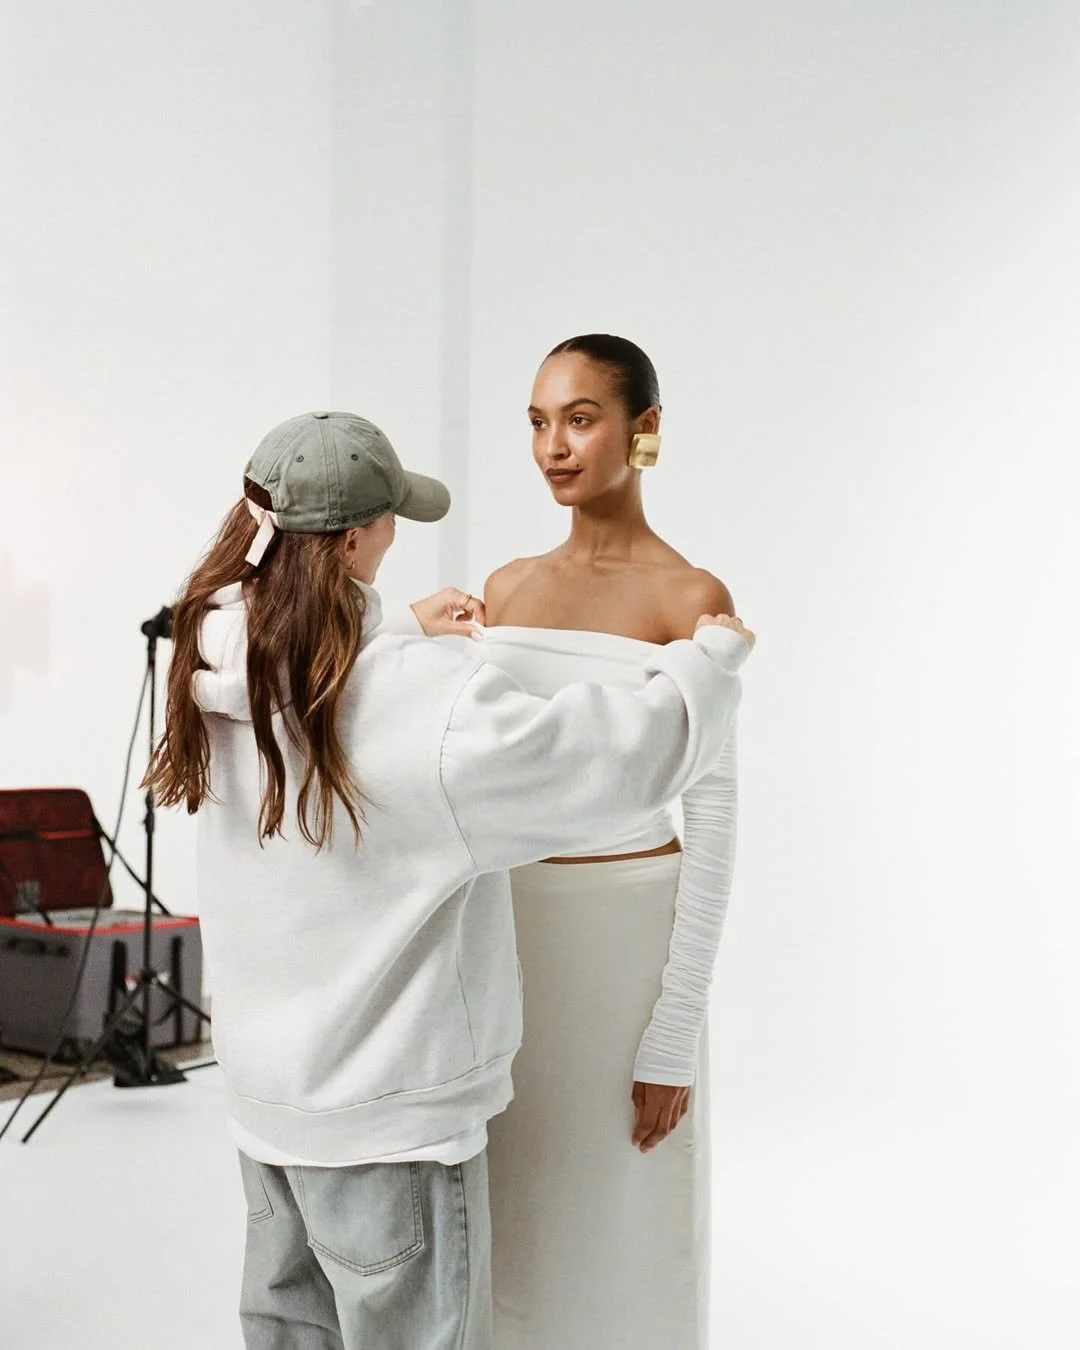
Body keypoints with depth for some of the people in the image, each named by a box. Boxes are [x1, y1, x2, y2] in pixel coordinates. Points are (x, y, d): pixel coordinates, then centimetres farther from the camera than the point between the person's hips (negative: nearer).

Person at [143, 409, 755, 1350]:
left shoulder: (222, 665, -3)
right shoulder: (418, 701, -27)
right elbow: (623, 755, -23)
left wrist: (405, 633, 25)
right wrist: (712, 656, -6)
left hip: (264, 1086, 8)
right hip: (386, 1106, -8)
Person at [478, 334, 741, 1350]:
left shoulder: (689, 599, -9)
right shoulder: (506, 587, 7)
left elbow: (712, 817, -10)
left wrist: (677, 1026, -13)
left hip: (625, 927, -5)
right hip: (506, 926, 5)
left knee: (618, 1217, 7)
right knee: (512, 1213, 15)